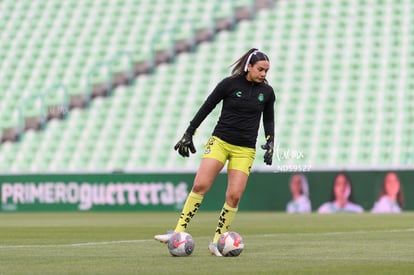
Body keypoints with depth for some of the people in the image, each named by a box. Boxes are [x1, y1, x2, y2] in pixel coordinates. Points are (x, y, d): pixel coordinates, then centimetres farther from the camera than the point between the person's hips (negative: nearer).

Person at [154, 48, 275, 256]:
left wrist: (270, 143, 3)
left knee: (234, 196, -10)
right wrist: (189, 133, 1)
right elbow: (207, 107, 2)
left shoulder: (267, 92, 3)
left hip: (245, 150, 2)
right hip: (220, 142, -2)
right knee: (200, 185, -16)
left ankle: (216, 242, 3)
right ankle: (178, 232, -12)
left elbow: (269, 120, 17)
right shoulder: (230, 83, -6)